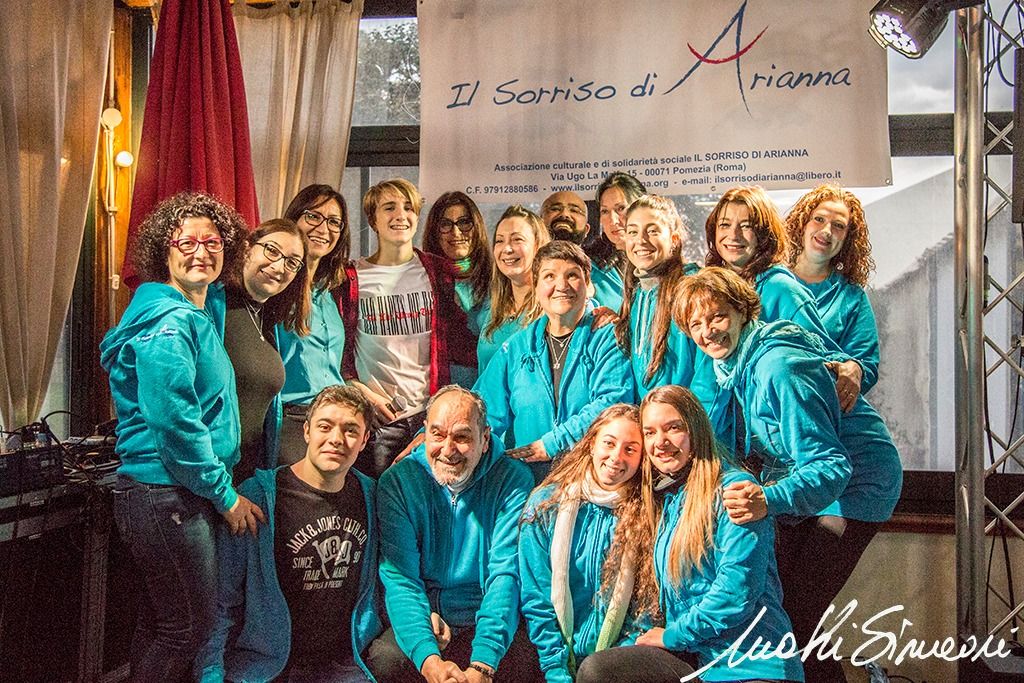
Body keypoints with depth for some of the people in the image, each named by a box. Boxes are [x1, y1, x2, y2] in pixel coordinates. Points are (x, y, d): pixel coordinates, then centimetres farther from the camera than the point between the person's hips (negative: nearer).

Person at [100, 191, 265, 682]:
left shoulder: (198, 318, 15)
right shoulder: (168, 321, -16)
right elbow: (176, 423, -23)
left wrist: (222, 490, 17)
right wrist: (226, 496, -15)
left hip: (179, 495, 10)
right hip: (167, 496, -10)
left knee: (160, 623, 20)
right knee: (189, 628, 1)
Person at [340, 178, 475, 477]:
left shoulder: (437, 271, 6)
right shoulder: (353, 278, 2)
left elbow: (457, 340, 7)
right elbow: (340, 347, 3)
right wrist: (362, 392, -9)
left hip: (430, 412, 1)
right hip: (375, 416, -1)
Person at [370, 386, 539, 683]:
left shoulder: (512, 480, -6)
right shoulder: (397, 482, -5)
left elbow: (505, 575, -14)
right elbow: (400, 579, -12)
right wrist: (428, 658, -28)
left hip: (484, 623, -1)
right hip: (420, 624, 1)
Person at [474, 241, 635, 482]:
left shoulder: (608, 338, 6)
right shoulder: (515, 348, 17)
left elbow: (613, 401, -8)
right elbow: (487, 416, 14)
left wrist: (552, 444, -13)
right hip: (527, 478, 3)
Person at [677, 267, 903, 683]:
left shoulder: (778, 367, -27)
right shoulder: (733, 363, 1)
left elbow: (831, 466, -31)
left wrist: (769, 500, -46)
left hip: (852, 488, -9)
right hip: (800, 489, 9)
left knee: (793, 617, -14)